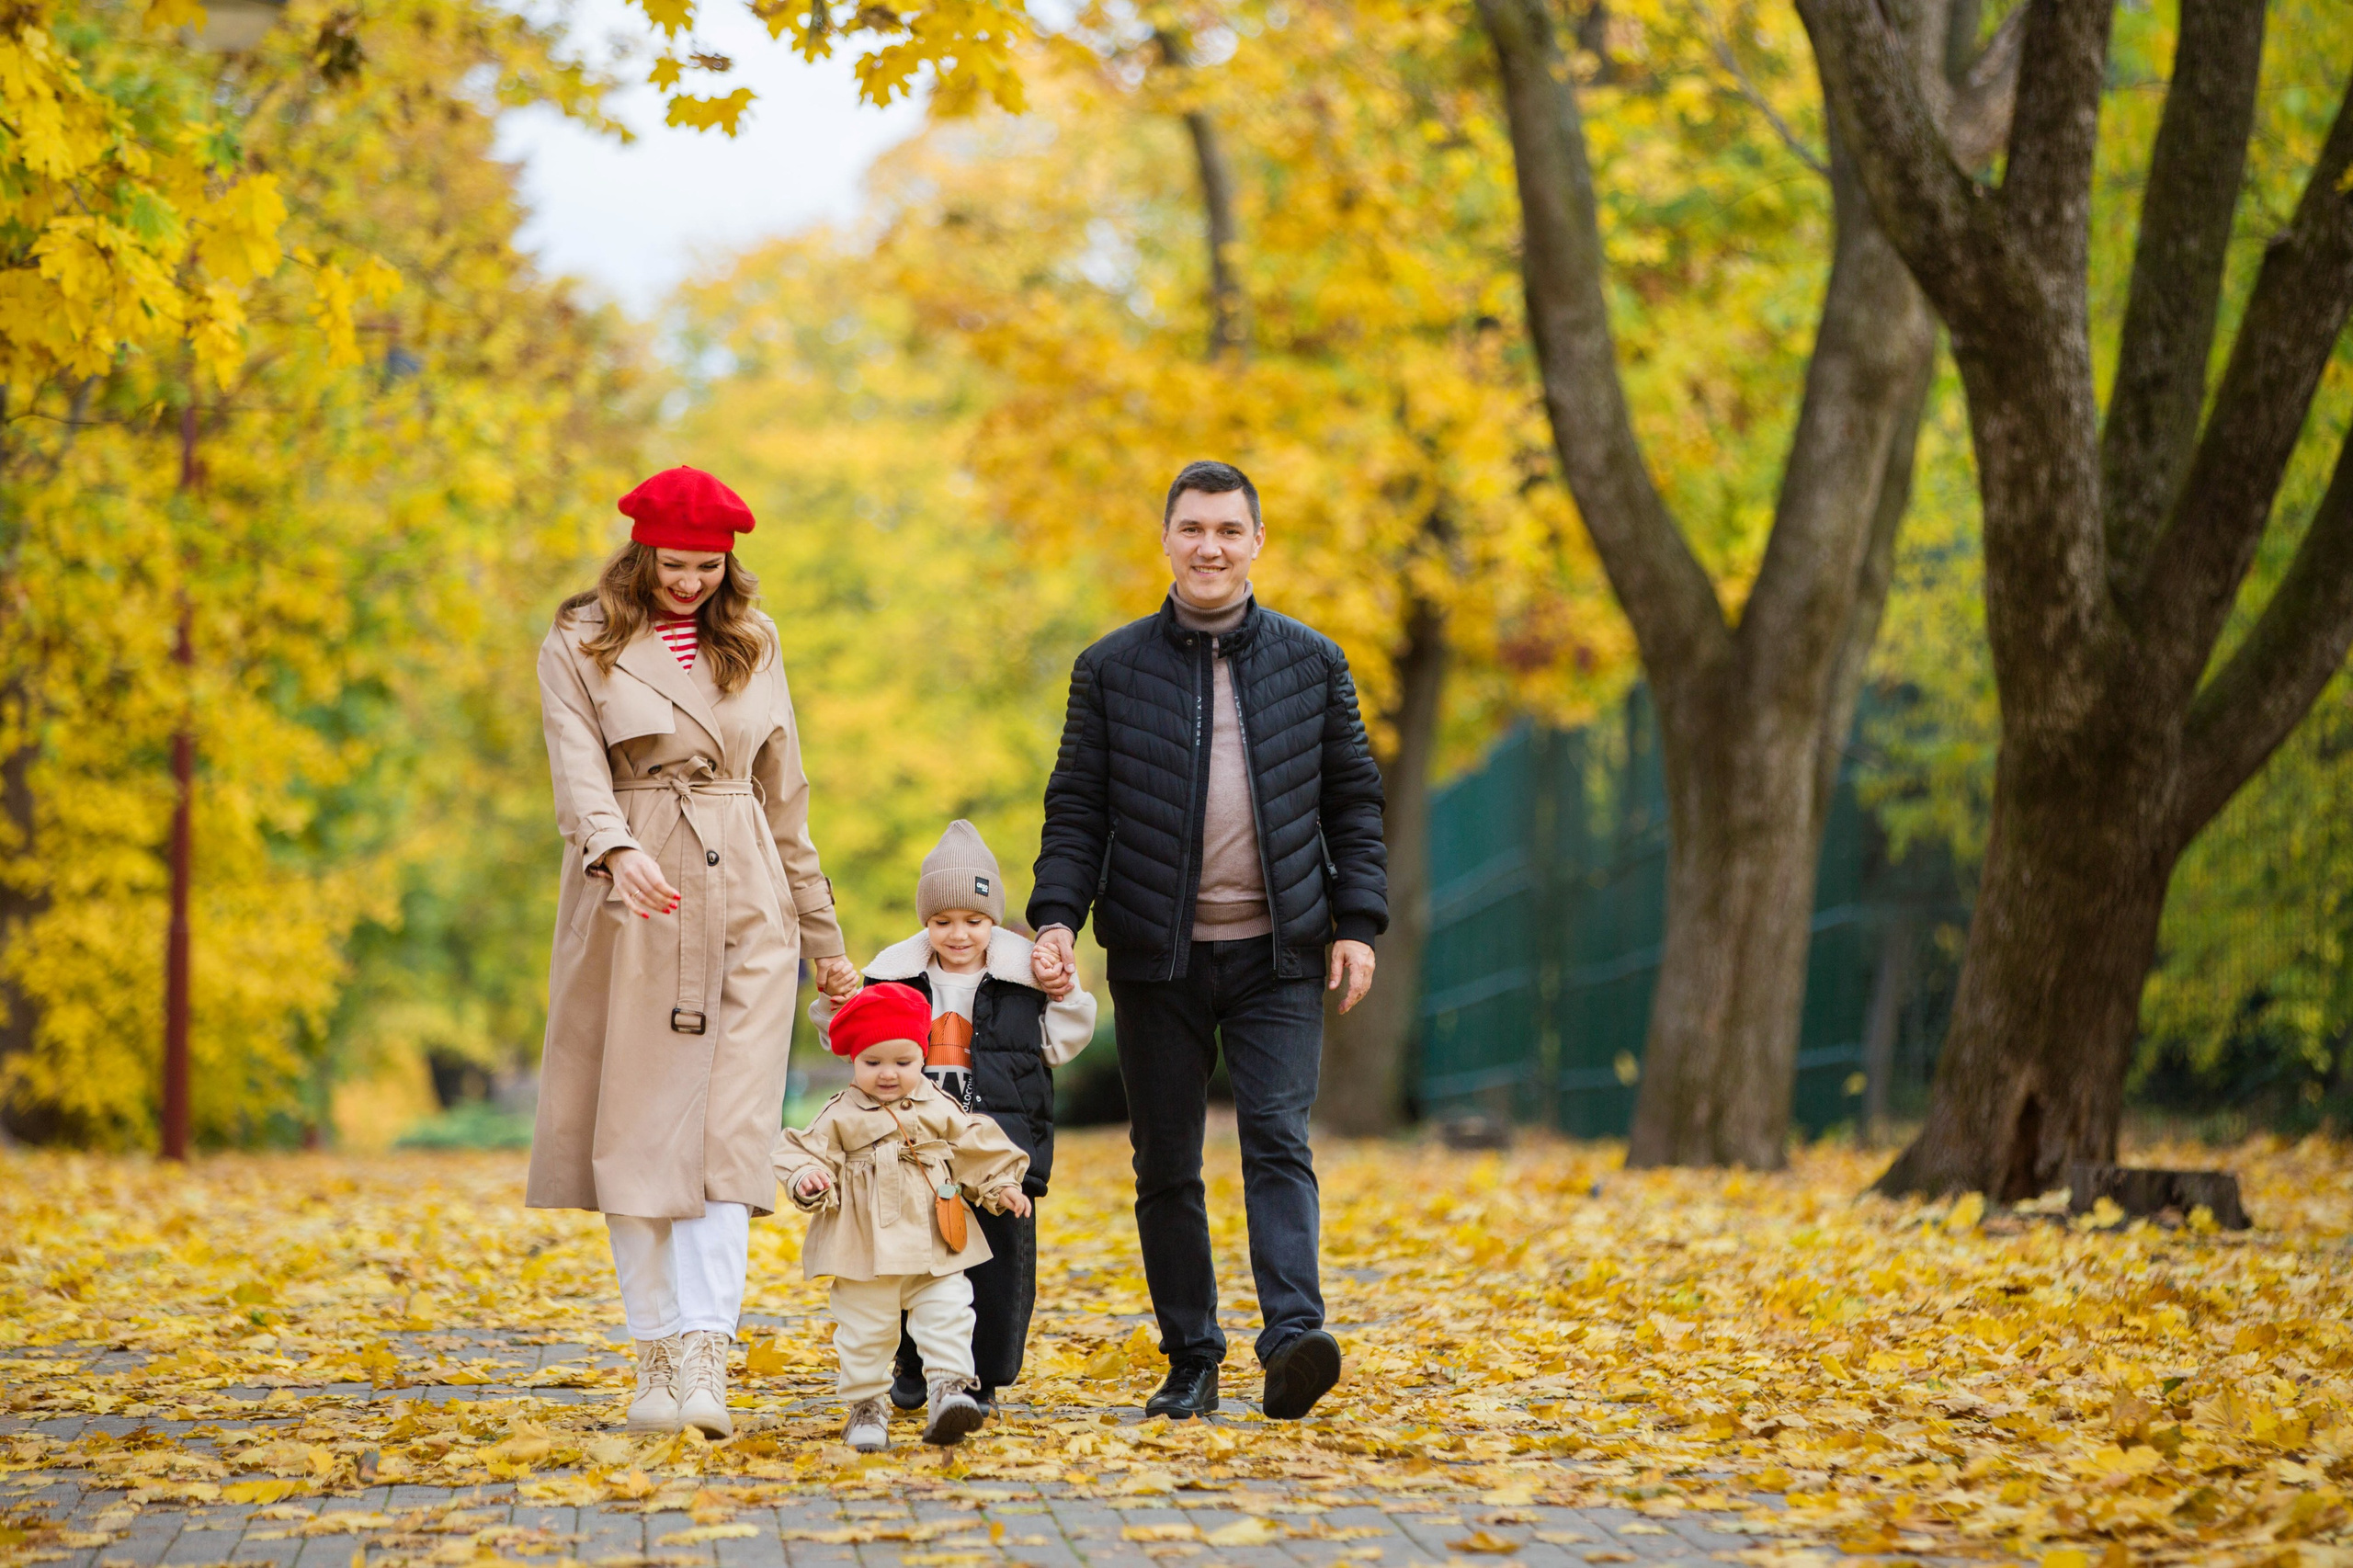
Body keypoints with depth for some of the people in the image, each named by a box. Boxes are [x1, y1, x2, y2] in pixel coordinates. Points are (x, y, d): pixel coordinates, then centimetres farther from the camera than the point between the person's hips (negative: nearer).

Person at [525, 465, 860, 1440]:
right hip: (631, 900, -1)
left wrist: (824, 938, 18)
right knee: (634, 1132, 1)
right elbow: (578, 771, -13)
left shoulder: (752, 642, 12)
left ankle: (705, 1361, -17)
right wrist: (617, 850, -34)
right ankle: (656, 1358, 9)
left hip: (743, 904, 2)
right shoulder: (580, 647, 2)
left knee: (725, 1131, -10)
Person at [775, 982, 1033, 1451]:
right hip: (865, 1251, -1)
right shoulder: (841, 1118, 0)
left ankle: (950, 1387, -7)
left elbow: (978, 1149, 14)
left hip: (934, 1250, 2)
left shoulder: (939, 1110, 7)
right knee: (864, 1329, 3)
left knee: (946, 1315, -9)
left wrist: (1003, 1186, 6)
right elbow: (804, 1151, -2)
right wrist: (806, 1178, -22)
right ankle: (865, 1405, 14)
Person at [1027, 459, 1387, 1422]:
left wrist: (1357, 920, 2)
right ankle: (1190, 1362, 13)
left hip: (1280, 954, -1)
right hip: (1158, 955, 1)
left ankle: (1293, 1339, -23)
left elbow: (1353, 801, 11)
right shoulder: (1111, 669, 6)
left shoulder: (1312, 663, 8)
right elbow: (1076, 808, 6)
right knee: (1166, 1169, 4)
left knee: (1278, 1141, -14)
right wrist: (1056, 917, -8)